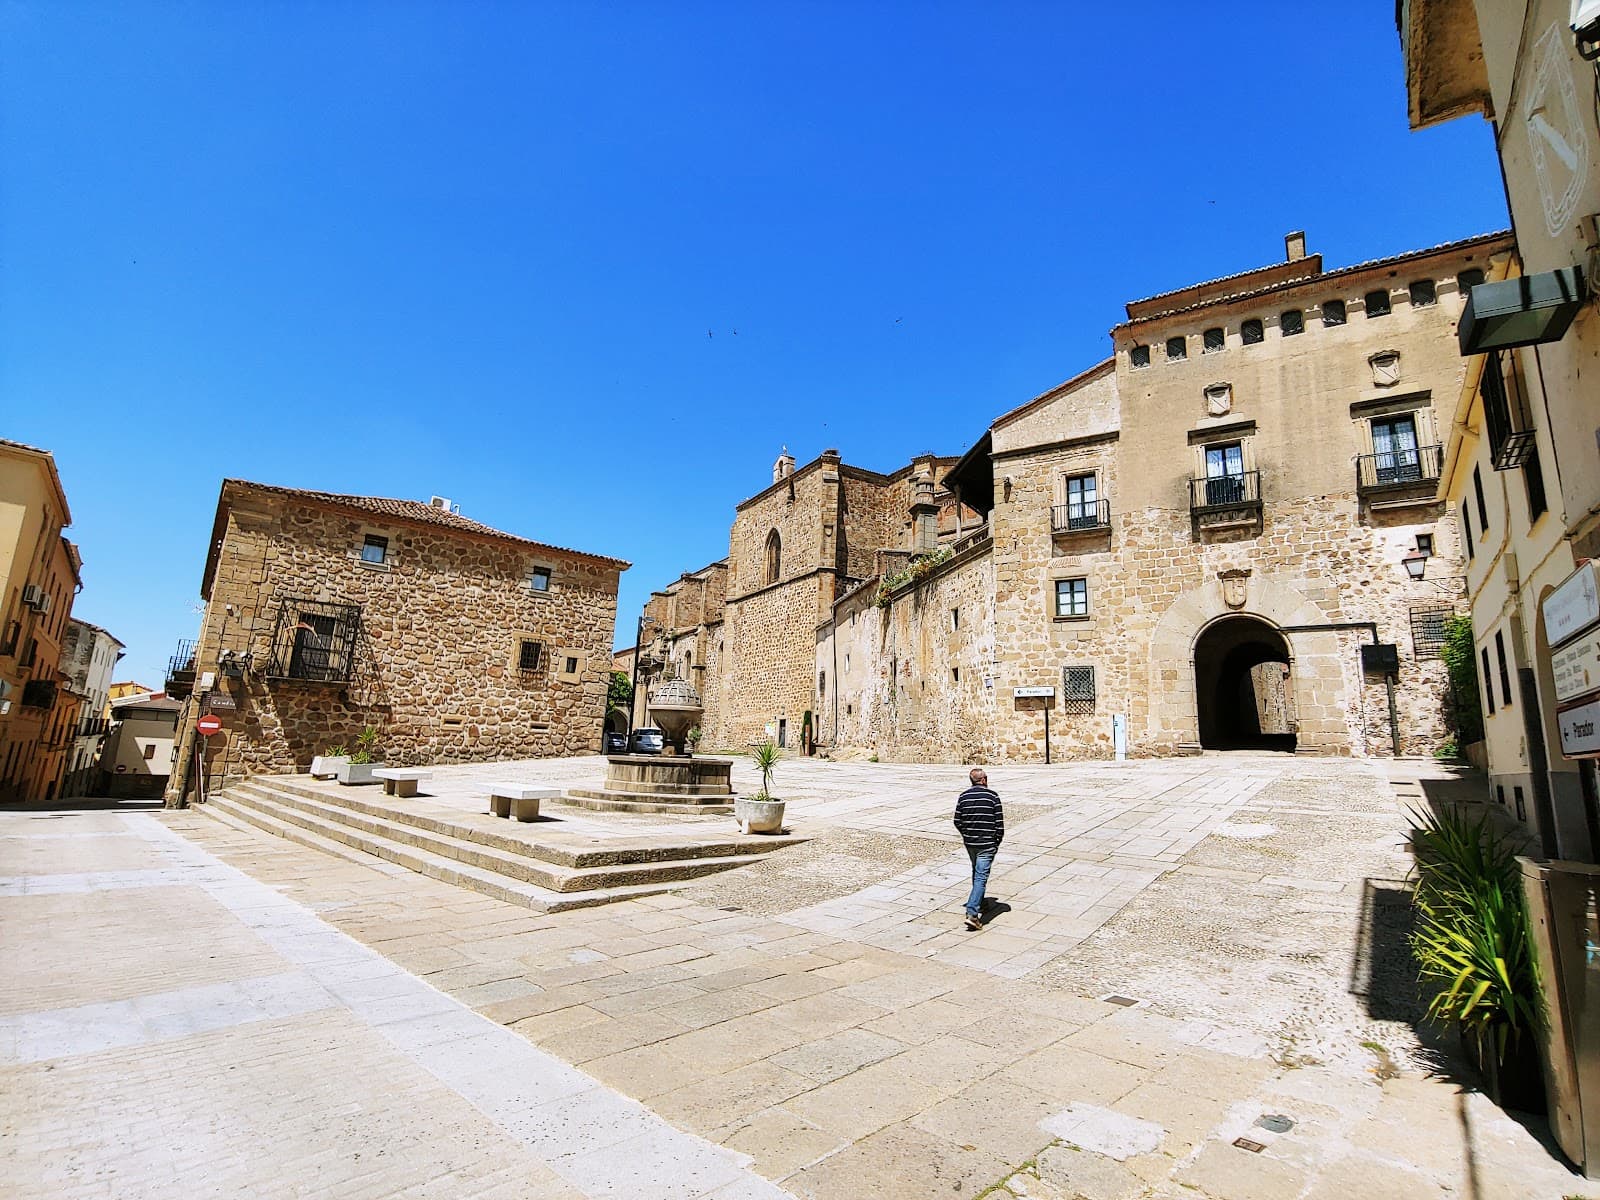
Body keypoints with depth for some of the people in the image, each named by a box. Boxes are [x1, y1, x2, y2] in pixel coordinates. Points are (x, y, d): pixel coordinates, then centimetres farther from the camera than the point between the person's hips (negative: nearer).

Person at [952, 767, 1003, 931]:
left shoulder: (963, 797, 2)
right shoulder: (992, 796, -8)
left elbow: (957, 821, 4)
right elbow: (1000, 822, -7)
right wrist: (998, 840, 6)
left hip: (969, 842, 4)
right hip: (987, 844, -4)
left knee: (977, 873, 24)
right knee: (981, 877, -6)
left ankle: (978, 904, 38)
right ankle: (972, 913, -17)